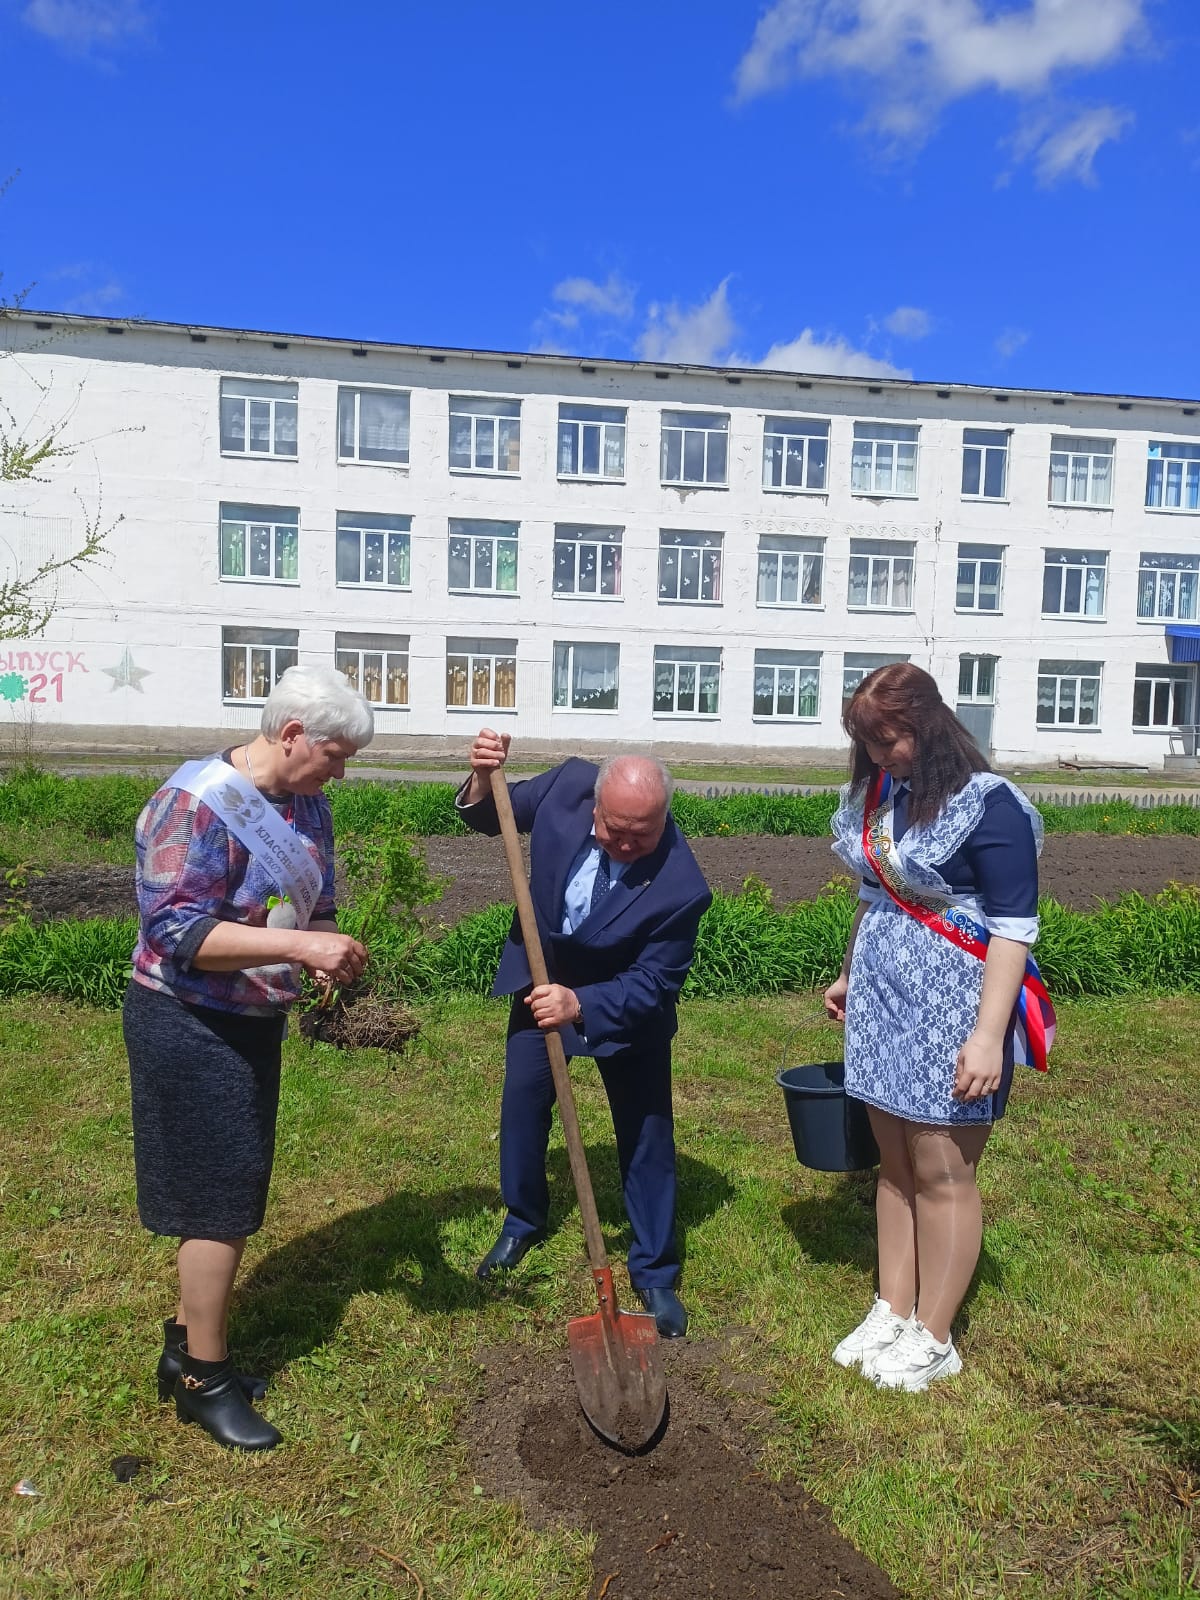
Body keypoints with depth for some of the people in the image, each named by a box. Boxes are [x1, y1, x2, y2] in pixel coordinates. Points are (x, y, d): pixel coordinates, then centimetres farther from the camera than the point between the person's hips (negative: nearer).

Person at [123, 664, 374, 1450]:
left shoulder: (308, 808, 2)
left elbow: (315, 907, 12)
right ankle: (204, 1380, 21)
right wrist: (300, 945, -35)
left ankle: (187, 1343, 37)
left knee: (230, 1198, 18)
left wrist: (328, 953, -10)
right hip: (189, 1027, -8)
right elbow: (175, 929, -28)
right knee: (221, 1202, 1)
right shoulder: (198, 801, -22)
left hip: (253, 1024, 8)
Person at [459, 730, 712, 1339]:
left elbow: (652, 984, -29)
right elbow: (491, 817, -9)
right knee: (522, 1100, 11)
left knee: (647, 1134, 3)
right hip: (544, 974, 4)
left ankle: (654, 1275, 21)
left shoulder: (680, 887, -36)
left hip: (625, 1001, -3)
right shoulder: (569, 783, -27)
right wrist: (483, 780, -32)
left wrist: (579, 1004, -45)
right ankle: (523, 1221, 37)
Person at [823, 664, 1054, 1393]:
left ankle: (933, 1339, 21)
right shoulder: (879, 794, 6)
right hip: (883, 1003, 7)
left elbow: (1014, 928, -17)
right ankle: (891, 1311, 30)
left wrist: (988, 1035, -21)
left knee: (942, 1172, 5)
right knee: (895, 1164, 15)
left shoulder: (988, 804, -15)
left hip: (950, 1011, -6)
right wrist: (850, 974, 23)